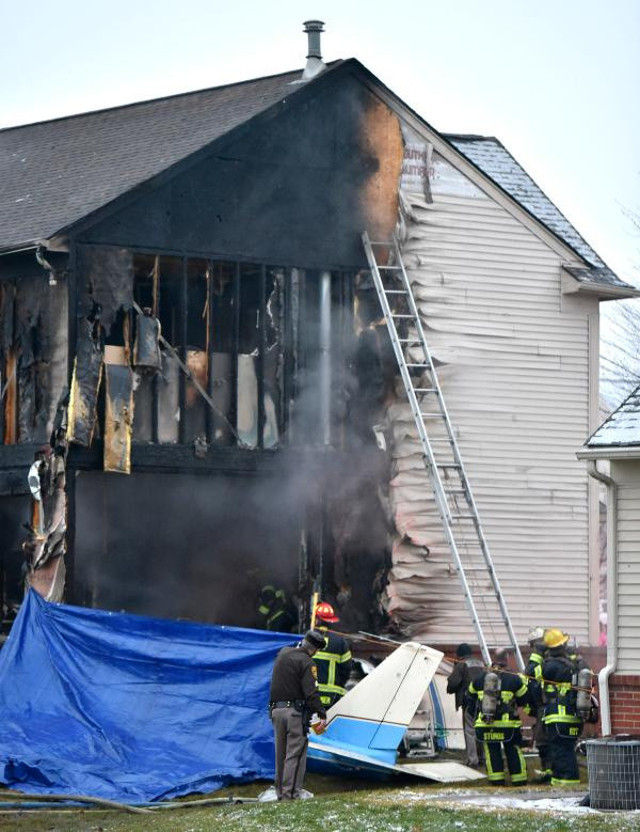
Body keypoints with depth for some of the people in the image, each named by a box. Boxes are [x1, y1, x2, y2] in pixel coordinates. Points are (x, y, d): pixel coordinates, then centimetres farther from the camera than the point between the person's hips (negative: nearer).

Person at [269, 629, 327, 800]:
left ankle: (280, 793, 15)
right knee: (295, 754, -5)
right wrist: (322, 715, -16)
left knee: (281, 753, 13)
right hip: (295, 711, -7)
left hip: (276, 709, 7)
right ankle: (291, 794, -10)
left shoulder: (283, 653, 11)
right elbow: (311, 692, -18)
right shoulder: (306, 662, -12)